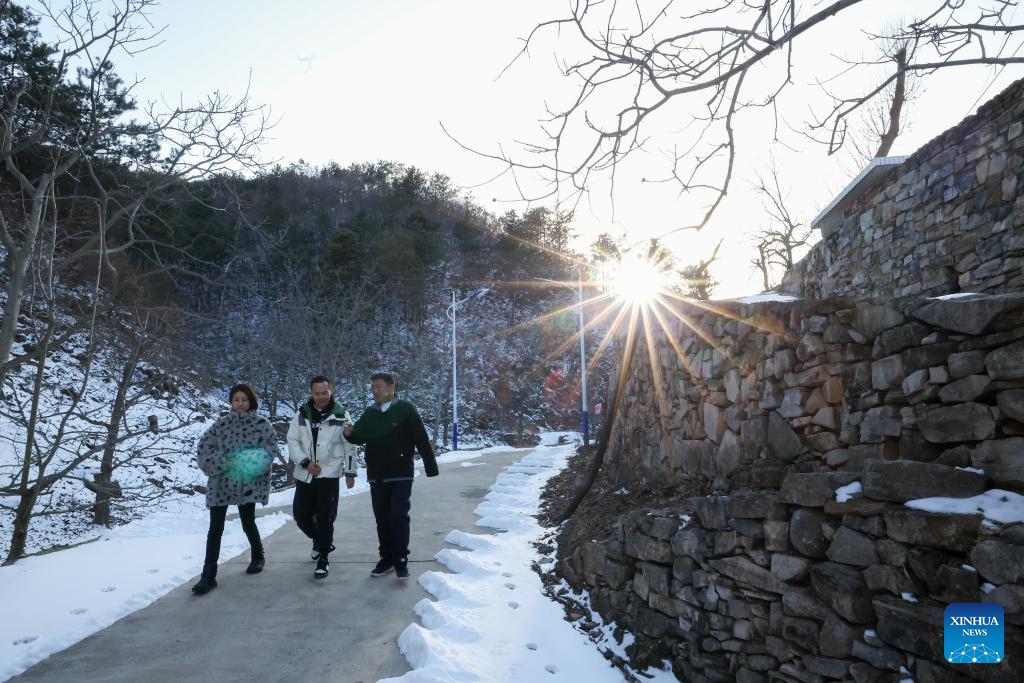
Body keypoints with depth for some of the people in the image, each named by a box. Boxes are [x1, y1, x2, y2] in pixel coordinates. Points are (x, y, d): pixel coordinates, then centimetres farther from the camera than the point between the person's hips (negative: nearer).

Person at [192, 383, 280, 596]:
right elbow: (203, 448, 1)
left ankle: (257, 557, 37)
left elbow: (272, 447, -6)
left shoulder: (262, 423, -2)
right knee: (215, 529, 0)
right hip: (221, 482, 2)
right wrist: (224, 461, -15)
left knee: (248, 523, 11)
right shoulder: (221, 424, 3)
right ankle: (208, 576, 7)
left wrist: (255, 461, -21)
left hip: (248, 482, -2)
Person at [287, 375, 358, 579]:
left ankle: (323, 558, 11)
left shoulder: (341, 415, -4)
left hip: (329, 474, -3)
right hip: (304, 475, 3)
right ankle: (320, 541, 38)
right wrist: (305, 462, -11)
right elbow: (292, 441, 2)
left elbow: (349, 446, 0)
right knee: (301, 515, 10)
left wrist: (350, 472, 1)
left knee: (325, 518, -4)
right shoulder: (302, 414, 1)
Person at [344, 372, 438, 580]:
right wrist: (350, 434, -19)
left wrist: (431, 467, -11)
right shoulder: (369, 413, 9)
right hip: (376, 477, 5)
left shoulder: (405, 409, -7)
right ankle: (387, 559, 22)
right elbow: (360, 436, 5)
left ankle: (401, 560, 2)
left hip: (400, 476, -5)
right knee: (382, 519, 11)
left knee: (398, 516, -9)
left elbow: (422, 439, -9)